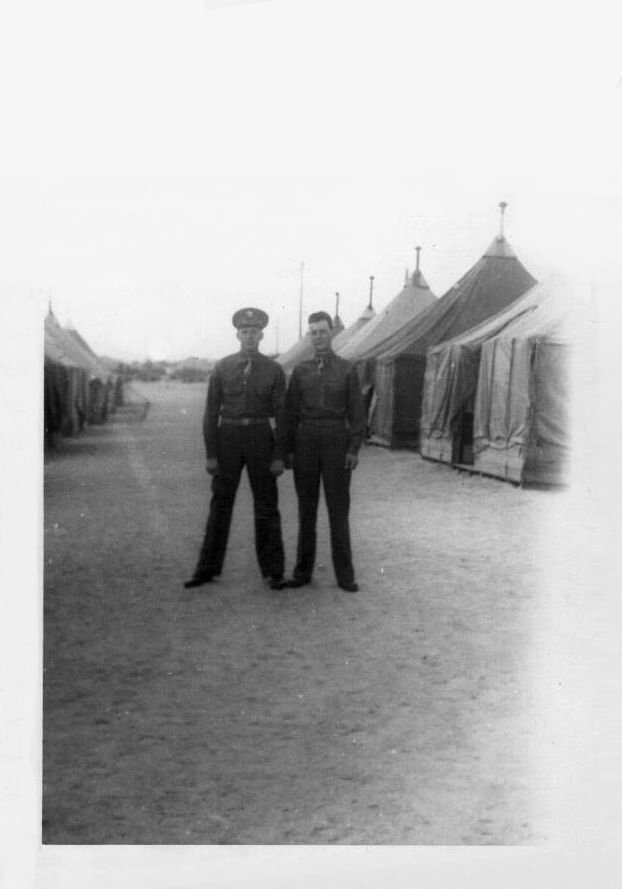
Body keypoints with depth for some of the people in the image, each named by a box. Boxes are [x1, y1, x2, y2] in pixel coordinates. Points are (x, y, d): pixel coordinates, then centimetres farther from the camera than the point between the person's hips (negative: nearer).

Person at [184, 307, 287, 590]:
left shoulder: (274, 370, 0)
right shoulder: (222, 368, 1)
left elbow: (281, 414, 0)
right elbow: (211, 412, 1)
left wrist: (279, 457, -6)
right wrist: (210, 454, -4)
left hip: (260, 437, -1)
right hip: (228, 437, 1)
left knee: (266, 506, 3)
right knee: (220, 504, 6)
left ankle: (273, 572, 12)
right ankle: (208, 569, 15)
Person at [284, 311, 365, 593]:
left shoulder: (347, 370, 2)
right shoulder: (300, 371, 8)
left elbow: (356, 412, -1)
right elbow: (291, 412, 7)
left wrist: (354, 449, -9)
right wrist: (288, 449, 1)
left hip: (336, 442, -2)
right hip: (306, 442, 2)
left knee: (338, 508, -1)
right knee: (306, 507, 5)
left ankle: (344, 574, 5)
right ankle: (303, 571, 13)